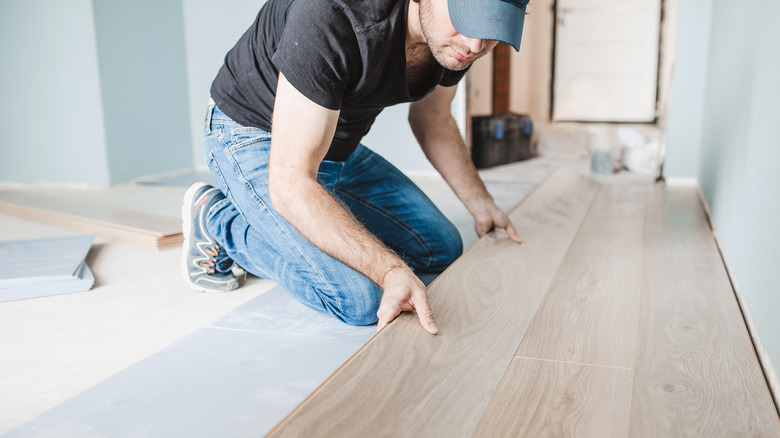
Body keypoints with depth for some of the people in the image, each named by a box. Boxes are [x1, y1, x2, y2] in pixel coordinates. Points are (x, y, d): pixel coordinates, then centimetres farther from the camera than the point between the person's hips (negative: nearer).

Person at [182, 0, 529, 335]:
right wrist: (392, 270, -44)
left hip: (341, 148, 8)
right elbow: (290, 183, -36)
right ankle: (218, 219, 0)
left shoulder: (458, 41, -13)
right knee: (357, 299, -23)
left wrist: (481, 205, 8)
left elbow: (432, 122, 9)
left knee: (442, 250, 9)